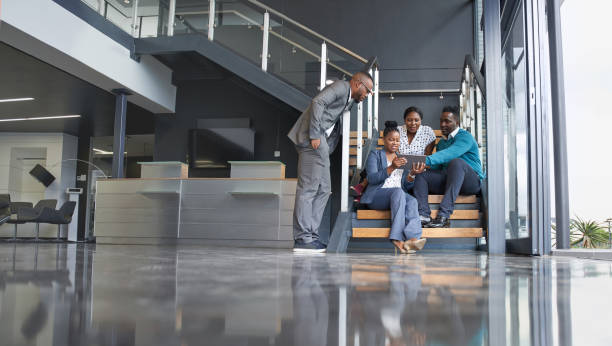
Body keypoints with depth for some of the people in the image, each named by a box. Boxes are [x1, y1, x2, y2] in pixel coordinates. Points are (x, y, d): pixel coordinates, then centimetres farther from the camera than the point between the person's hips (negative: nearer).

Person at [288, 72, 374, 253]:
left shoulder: (349, 99, 25)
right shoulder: (341, 87, -4)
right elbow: (318, 102, -19)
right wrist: (314, 135, -23)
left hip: (320, 143, 10)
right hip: (312, 140, -10)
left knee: (323, 189, 8)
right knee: (308, 188, -10)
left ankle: (310, 235, 10)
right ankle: (303, 238, -9)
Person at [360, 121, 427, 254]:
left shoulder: (403, 158, 26)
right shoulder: (375, 156, 14)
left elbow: (406, 185, 15)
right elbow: (372, 179, -5)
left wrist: (412, 174, -7)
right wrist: (392, 168, -18)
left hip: (400, 195, 4)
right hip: (377, 195, -4)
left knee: (412, 201, -31)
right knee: (398, 192, -36)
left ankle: (411, 238, -53)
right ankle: (398, 239, -47)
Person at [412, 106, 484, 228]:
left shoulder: (465, 137, -4)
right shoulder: (441, 143, 22)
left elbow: (450, 153, -24)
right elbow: (436, 168, 14)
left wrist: (427, 160, -37)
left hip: (472, 181, -7)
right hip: (447, 180, 7)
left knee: (456, 162, -36)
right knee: (420, 175, -12)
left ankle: (444, 215, -46)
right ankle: (423, 216, -33)